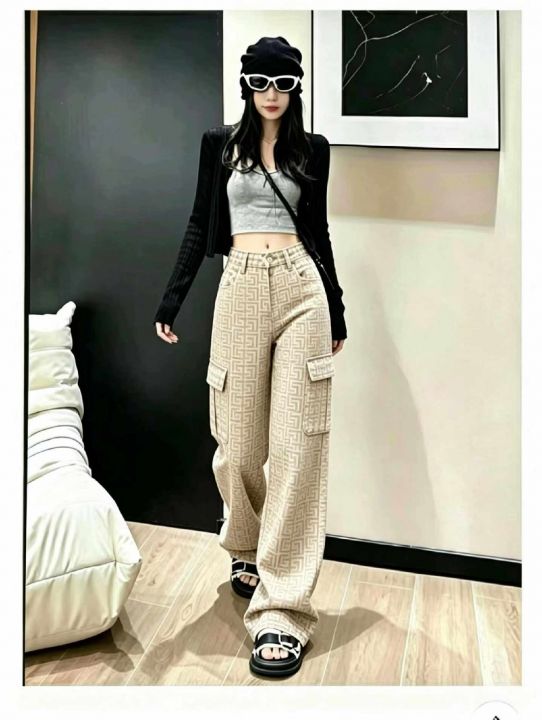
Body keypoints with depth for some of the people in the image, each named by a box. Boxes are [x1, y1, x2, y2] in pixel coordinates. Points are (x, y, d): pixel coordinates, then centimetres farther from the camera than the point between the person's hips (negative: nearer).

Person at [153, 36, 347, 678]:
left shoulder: (312, 149, 14)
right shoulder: (219, 142, 13)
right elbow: (200, 225, 11)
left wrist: (337, 312, 19)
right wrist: (171, 301, 3)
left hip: (302, 289, 0)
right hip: (240, 291, 1)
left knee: (296, 444, -9)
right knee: (237, 445, 1)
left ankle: (282, 609, -5)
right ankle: (246, 550, 31)